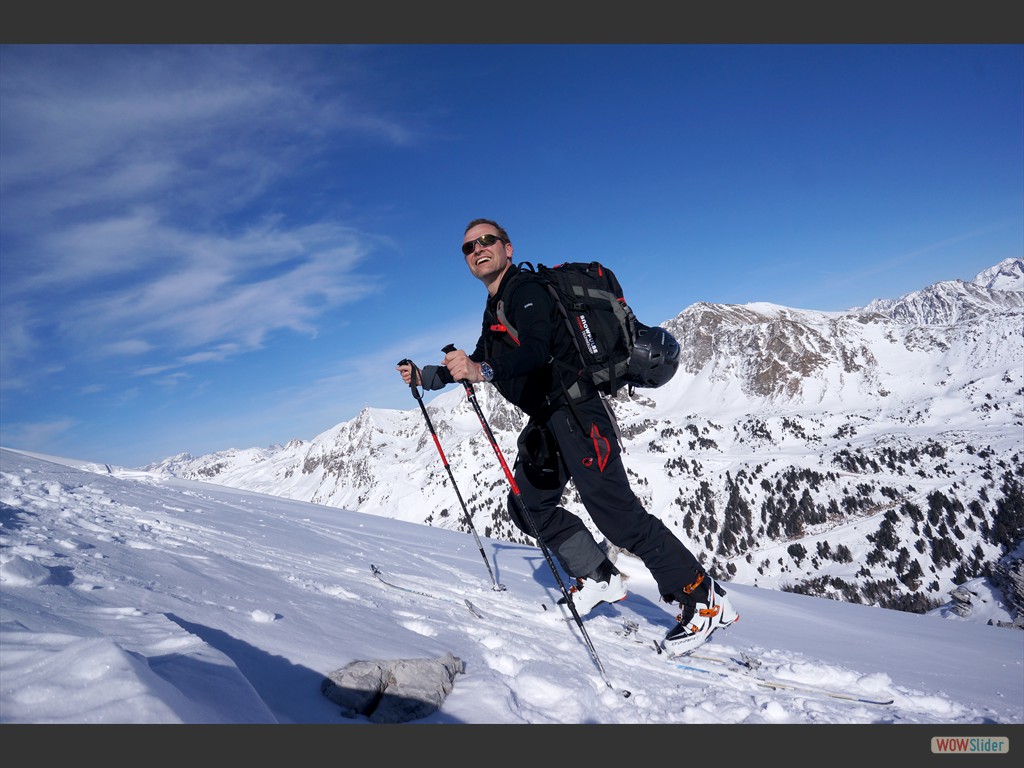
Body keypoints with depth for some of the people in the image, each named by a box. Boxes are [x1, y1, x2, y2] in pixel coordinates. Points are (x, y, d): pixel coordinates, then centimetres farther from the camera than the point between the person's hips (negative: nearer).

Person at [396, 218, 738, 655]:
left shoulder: (525, 290, -10)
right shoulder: (496, 308, 20)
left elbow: (535, 350, -28)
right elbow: (477, 362, 29)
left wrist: (482, 370, -42)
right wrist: (425, 376, 21)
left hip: (574, 411, -10)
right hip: (547, 421, 10)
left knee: (616, 512, -14)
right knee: (529, 506, 13)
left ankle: (703, 601, -3)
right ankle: (599, 578, 22)